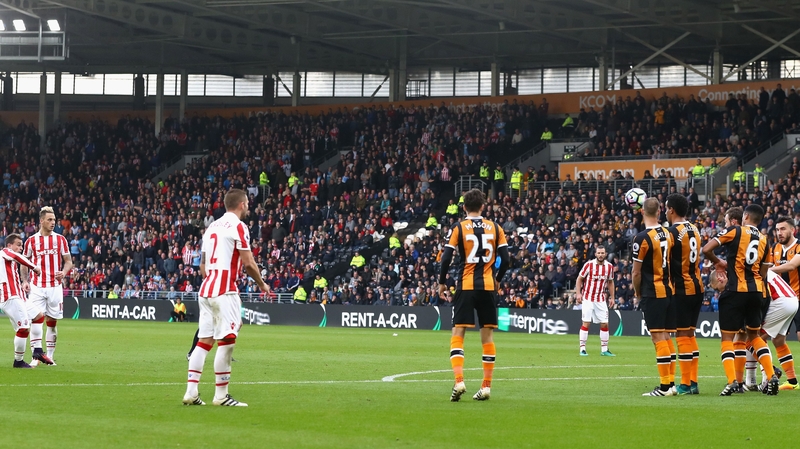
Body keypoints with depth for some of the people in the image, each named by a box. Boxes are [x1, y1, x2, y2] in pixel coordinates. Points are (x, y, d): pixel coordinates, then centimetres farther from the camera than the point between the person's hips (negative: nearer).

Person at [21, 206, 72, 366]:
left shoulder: (60, 239, 4)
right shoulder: (31, 241, 3)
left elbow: (68, 261, 7)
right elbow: (24, 263, 11)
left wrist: (64, 272, -15)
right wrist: (25, 281, -4)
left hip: (55, 286, 1)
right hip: (37, 286, -1)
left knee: (52, 321, 5)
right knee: (37, 317, -16)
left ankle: (50, 356, 12)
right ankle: (36, 354, -12)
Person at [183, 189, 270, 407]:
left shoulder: (211, 227, 18)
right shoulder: (238, 226, -6)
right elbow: (248, 262, -10)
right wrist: (262, 284, 4)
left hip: (206, 289, 8)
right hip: (225, 292, -8)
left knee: (204, 340, 8)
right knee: (227, 340, -5)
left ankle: (191, 391, 2)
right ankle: (221, 395, -6)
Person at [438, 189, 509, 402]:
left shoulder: (458, 228, -1)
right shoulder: (495, 228, 6)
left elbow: (446, 258, -6)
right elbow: (505, 259, 4)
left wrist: (442, 282, 7)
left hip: (465, 286, -2)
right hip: (488, 286, 2)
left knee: (458, 333, -1)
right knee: (487, 335, 8)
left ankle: (459, 381, -18)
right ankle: (486, 386, 9)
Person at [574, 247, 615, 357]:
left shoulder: (609, 266, 2)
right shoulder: (589, 265, -8)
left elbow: (610, 282, 15)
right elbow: (579, 279, -1)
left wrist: (612, 297, 10)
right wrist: (578, 293, -11)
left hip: (601, 300, 4)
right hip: (588, 299, -4)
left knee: (604, 324, 3)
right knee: (586, 323, -7)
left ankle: (604, 349, 12)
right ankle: (582, 349, -2)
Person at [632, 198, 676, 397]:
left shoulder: (642, 238, -14)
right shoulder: (668, 234, 7)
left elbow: (636, 272, -10)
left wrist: (638, 293, 3)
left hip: (652, 293, -7)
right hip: (669, 290, 7)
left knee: (658, 337, -7)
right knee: (666, 336, 12)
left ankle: (665, 386, -9)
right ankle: (671, 382, 13)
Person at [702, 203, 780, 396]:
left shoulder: (735, 231, -4)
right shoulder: (764, 240, 11)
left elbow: (706, 249, -9)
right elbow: (763, 273, 13)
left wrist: (718, 262, 10)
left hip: (735, 290, -5)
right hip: (756, 291, 5)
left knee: (727, 337, 2)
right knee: (754, 335, 20)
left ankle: (732, 380, -12)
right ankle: (771, 376, 8)